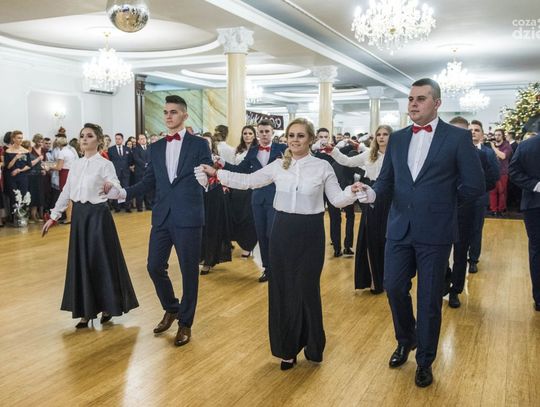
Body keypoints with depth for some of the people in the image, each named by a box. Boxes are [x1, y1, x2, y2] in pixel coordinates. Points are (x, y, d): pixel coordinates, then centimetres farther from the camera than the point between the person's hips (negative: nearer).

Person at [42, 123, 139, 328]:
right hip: (79, 215, 6)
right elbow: (66, 193, 13)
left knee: (101, 260, 1)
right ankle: (86, 310, 18)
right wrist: (53, 217, 12)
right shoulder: (76, 165, 8)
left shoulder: (105, 164, -9)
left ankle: (107, 306, 18)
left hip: (98, 215, -6)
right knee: (81, 261, 8)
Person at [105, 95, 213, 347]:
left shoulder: (199, 144, -2)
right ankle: (171, 309, 35)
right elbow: (149, 182, 11)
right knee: (155, 266, 9)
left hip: (188, 217, -4)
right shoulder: (156, 147, 11)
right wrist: (121, 192, 0)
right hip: (162, 217, 5)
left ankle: (185, 322, 23)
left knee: (189, 271, 5)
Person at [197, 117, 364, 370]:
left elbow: (336, 199, -3)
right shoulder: (278, 165, 3)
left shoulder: (323, 167, -3)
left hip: (310, 232, -3)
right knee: (282, 288, 8)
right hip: (283, 230, 3)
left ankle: (312, 345, 26)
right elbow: (248, 181, 6)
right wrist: (217, 173, 2)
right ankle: (288, 347, 23)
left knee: (307, 288, 4)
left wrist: (352, 192, -23)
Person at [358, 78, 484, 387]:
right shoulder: (397, 139, 8)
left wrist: (440, 199, 1)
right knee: (394, 289, 10)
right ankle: (406, 340, 38)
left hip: (435, 233, -4)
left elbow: (475, 186, -6)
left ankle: (425, 361, 27)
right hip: (400, 229, 4)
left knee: (430, 300, 8)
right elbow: (387, 178, 8)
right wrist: (374, 192, -13)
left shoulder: (458, 137, -6)